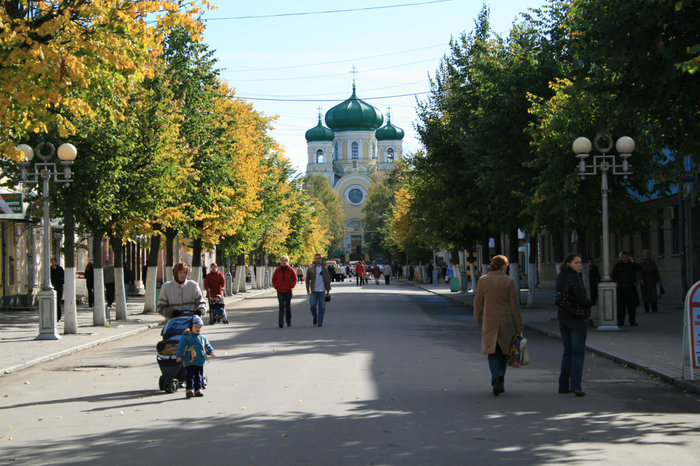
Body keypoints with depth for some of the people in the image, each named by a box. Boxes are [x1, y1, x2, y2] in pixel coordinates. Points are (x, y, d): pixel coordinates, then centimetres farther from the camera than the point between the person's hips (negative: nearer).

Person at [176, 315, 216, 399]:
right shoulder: (186, 337, -3)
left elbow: (207, 346, 18)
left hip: (200, 362, 6)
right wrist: (179, 356, -19)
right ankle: (189, 390, -10)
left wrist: (211, 352, 0)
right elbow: (181, 347, -8)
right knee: (191, 376, -10)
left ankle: (198, 390, 16)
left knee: (199, 376, 9)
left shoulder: (203, 338, 15)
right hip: (190, 362, -6)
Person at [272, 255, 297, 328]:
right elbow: (274, 280, 10)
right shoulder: (277, 270, 1)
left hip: (288, 291, 0)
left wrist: (291, 286, -3)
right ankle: (281, 323, -16)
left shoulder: (291, 270, -1)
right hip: (280, 291, 0)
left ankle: (289, 322, 23)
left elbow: (294, 279, 6)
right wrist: (276, 287, 0)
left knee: (288, 306, 10)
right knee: (281, 307, -10)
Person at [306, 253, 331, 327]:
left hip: (322, 291, 0)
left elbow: (328, 280, 7)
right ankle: (315, 317, 17)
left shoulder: (324, 269, 4)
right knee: (313, 305, -11)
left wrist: (328, 290, 2)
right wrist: (308, 290, 6)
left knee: (322, 307, -1)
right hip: (313, 291, 0)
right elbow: (307, 280, 10)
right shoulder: (310, 269, 3)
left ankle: (320, 322, 7)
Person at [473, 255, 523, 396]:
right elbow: (514, 304, -7)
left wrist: (478, 319, 18)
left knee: (492, 352, 7)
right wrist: (519, 325, 0)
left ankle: (497, 376, -17)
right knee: (503, 351, 14)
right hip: (506, 321, 0)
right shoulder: (509, 281, -8)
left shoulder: (483, 280, -3)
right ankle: (500, 383, 18)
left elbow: (478, 302, 2)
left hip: (489, 322, 0)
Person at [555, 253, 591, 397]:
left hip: (562, 318, 8)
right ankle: (575, 385, -10)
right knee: (578, 352, -3)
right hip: (577, 318, -8)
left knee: (567, 352, 15)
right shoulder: (574, 278, -17)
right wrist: (588, 304, -2)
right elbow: (581, 298, -22)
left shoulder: (560, 277, 9)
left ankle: (563, 385, 14)